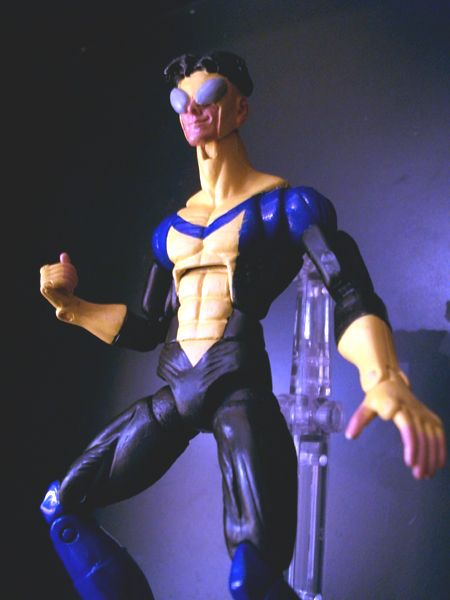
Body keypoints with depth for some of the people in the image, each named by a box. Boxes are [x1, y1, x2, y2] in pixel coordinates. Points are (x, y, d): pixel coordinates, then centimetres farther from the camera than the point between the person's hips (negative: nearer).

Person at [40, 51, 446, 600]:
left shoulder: (285, 205, 0)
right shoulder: (172, 228, 19)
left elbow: (352, 296, -13)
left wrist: (384, 379, -32)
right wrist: (70, 305, 11)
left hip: (238, 387, -7)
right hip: (174, 393, 7)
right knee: (61, 503, 8)